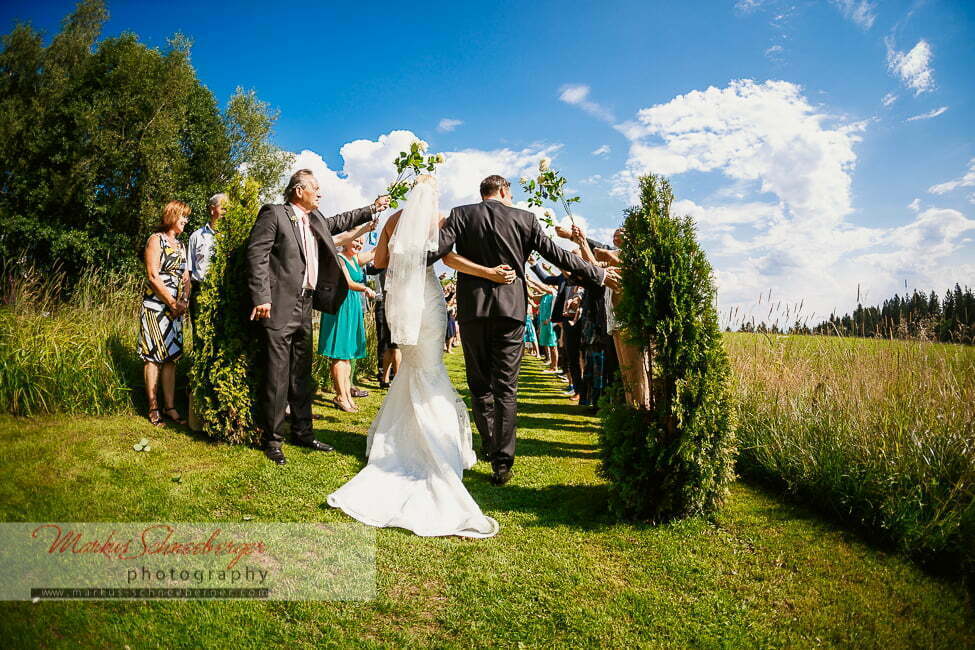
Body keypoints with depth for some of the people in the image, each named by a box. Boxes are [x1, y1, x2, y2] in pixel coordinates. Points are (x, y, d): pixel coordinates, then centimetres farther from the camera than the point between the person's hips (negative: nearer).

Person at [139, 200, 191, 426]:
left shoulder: (180, 245, 18)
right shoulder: (156, 240, -3)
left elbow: (186, 277, 14)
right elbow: (153, 276, -12)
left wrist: (183, 302, -3)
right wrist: (172, 302, -12)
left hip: (175, 308, 7)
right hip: (156, 305, -7)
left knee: (171, 357, 5)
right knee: (153, 356, -4)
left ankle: (170, 407, 8)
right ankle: (153, 408, 0)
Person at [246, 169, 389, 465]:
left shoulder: (316, 219, 17)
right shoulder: (274, 214, -5)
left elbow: (338, 222, 36)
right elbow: (257, 255, -12)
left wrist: (373, 209, 37)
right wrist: (262, 298, -19)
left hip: (305, 307, 8)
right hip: (280, 307, -8)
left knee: (302, 374, 13)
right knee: (277, 376, -4)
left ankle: (303, 432, 24)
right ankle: (272, 440, 7)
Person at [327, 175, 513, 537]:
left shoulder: (394, 219, 11)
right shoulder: (436, 218, -3)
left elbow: (379, 261, 12)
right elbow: (448, 256, -17)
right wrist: (488, 273, -21)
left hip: (398, 299, 5)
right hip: (426, 296, -4)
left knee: (413, 362, 19)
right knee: (429, 367, 2)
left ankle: (390, 436, 22)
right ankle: (439, 447, 3)